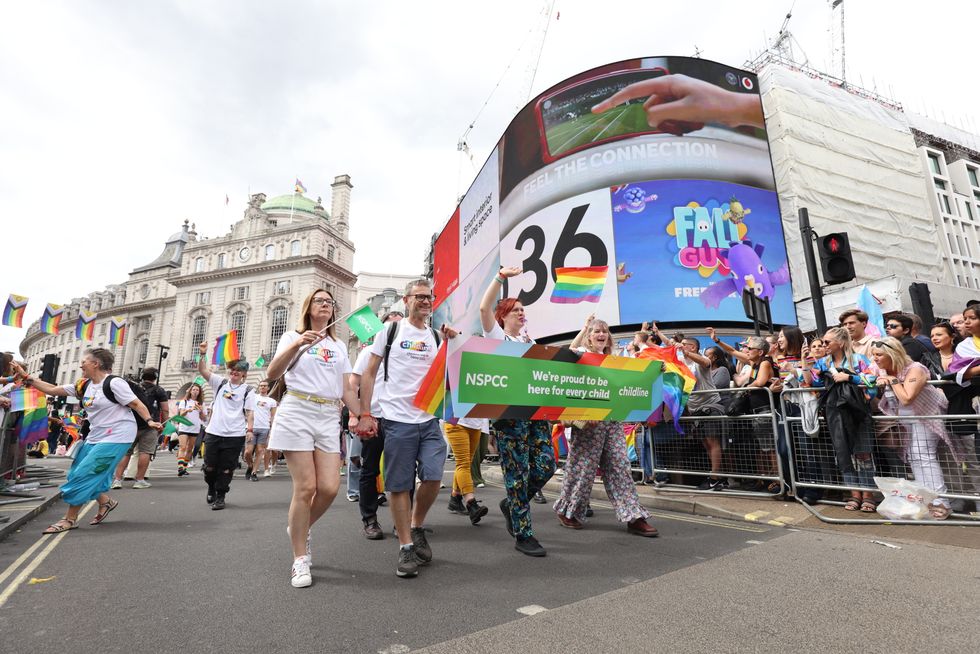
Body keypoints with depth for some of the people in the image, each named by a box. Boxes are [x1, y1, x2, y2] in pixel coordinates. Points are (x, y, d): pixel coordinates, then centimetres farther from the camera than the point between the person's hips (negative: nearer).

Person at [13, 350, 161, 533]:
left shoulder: (114, 383, -16)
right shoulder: (84, 386, 9)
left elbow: (135, 403, -17)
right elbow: (53, 390, 15)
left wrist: (149, 420, -29)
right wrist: (26, 377, 10)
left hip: (116, 437, -9)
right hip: (95, 436, 9)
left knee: (84, 475, -6)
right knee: (85, 475, 11)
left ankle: (70, 519, 8)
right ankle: (106, 502, 30)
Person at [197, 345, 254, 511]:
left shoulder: (247, 390, 1)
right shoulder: (220, 382, 7)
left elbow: (249, 412, -1)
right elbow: (203, 370, -3)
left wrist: (249, 429, -11)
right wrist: (203, 354, -18)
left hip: (235, 435, -2)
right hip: (213, 432, 2)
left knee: (226, 469, 3)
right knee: (209, 466, 10)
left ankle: (220, 496, 18)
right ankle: (211, 488, 38)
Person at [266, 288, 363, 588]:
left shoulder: (339, 346, 19)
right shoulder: (293, 336, 9)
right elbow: (272, 374, -6)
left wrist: (361, 415, 6)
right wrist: (297, 344, -19)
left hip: (330, 417, 4)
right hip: (298, 413, -3)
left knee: (329, 488, -5)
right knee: (305, 487, -8)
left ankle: (300, 528, 25)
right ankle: (300, 560, 9)